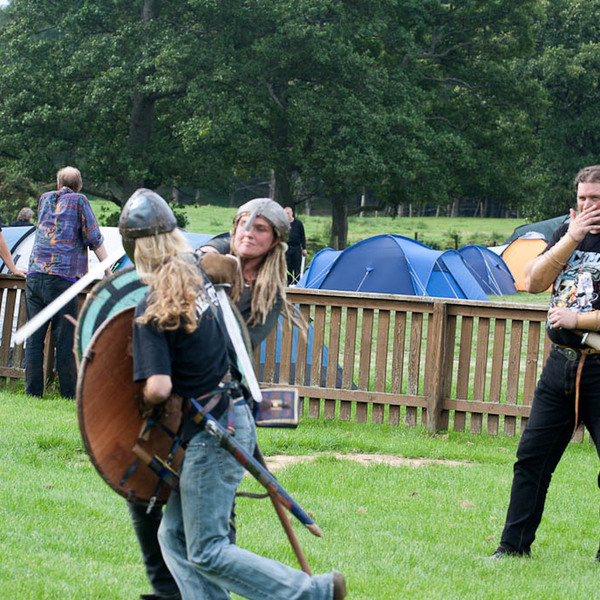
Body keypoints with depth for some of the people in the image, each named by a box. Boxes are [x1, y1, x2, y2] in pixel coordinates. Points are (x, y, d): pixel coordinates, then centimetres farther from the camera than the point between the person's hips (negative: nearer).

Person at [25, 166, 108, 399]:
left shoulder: (45, 199, 16)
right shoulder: (79, 201, 4)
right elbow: (94, 239, 1)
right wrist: (108, 273, 7)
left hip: (35, 274, 4)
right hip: (63, 276, -4)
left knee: (34, 338, 4)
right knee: (65, 338, -2)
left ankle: (32, 392, 3)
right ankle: (70, 393, -1)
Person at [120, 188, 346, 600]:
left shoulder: (152, 311, -18)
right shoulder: (199, 269, 4)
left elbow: (159, 388, -24)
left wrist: (147, 402, -3)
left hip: (211, 434, -9)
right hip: (235, 415, 9)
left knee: (207, 552, -1)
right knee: (175, 536, 12)